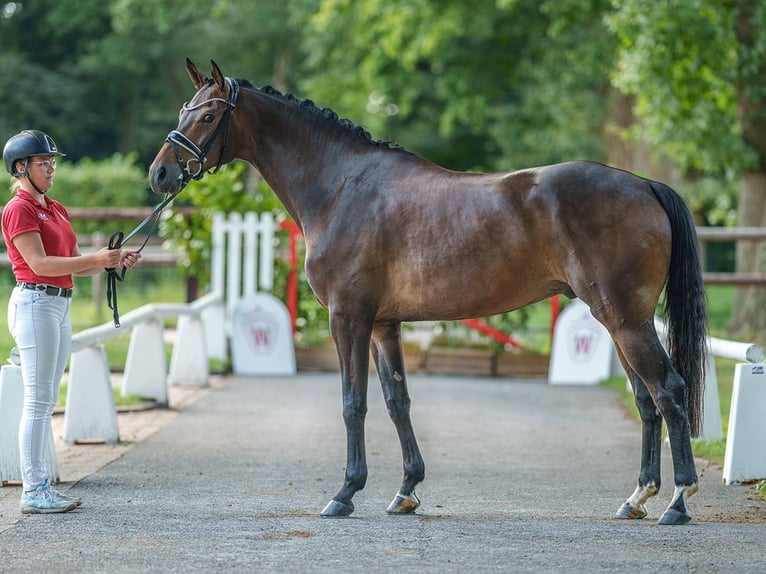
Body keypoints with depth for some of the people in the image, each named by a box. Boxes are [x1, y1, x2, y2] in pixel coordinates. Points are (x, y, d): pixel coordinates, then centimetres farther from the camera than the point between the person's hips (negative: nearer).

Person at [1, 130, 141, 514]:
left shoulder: (56, 209, 17)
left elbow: (74, 264, 17)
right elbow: (40, 263, -18)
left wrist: (114, 261, 1)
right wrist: (96, 258, -23)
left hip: (60, 305, 9)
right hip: (34, 304, -9)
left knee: (47, 401, 9)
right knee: (37, 401, -9)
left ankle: (41, 486, 13)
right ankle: (33, 492, -7)